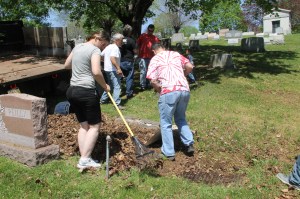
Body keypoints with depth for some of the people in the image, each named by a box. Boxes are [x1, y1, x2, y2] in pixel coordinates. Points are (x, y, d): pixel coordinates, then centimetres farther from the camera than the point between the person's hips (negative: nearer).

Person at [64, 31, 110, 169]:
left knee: (83, 125, 15)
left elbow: (66, 65, 26)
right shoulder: (95, 50, -9)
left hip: (72, 91, 8)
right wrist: (105, 86, -8)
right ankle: (84, 159, 0)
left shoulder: (77, 47, 16)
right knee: (94, 126, 4)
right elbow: (96, 72, -22)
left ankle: (83, 158, 15)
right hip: (86, 92, -8)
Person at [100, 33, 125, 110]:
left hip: (107, 69, 10)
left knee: (109, 85, 23)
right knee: (117, 86, -9)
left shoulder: (108, 47, 14)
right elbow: (112, 58, -29)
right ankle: (117, 104, -12)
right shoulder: (115, 48, -15)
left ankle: (103, 99, 30)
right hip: (113, 70, -10)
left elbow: (101, 55, 19)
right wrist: (118, 68, -31)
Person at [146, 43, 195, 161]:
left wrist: (159, 90, 13)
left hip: (169, 92, -4)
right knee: (181, 118, 25)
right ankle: (189, 144, 18)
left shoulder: (155, 59, 6)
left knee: (166, 123, 10)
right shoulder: (176, 54, 18)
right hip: (185, 90, 5)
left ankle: (169, 152, 14)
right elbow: (190, 67, 13)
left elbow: (153, 81, -4)